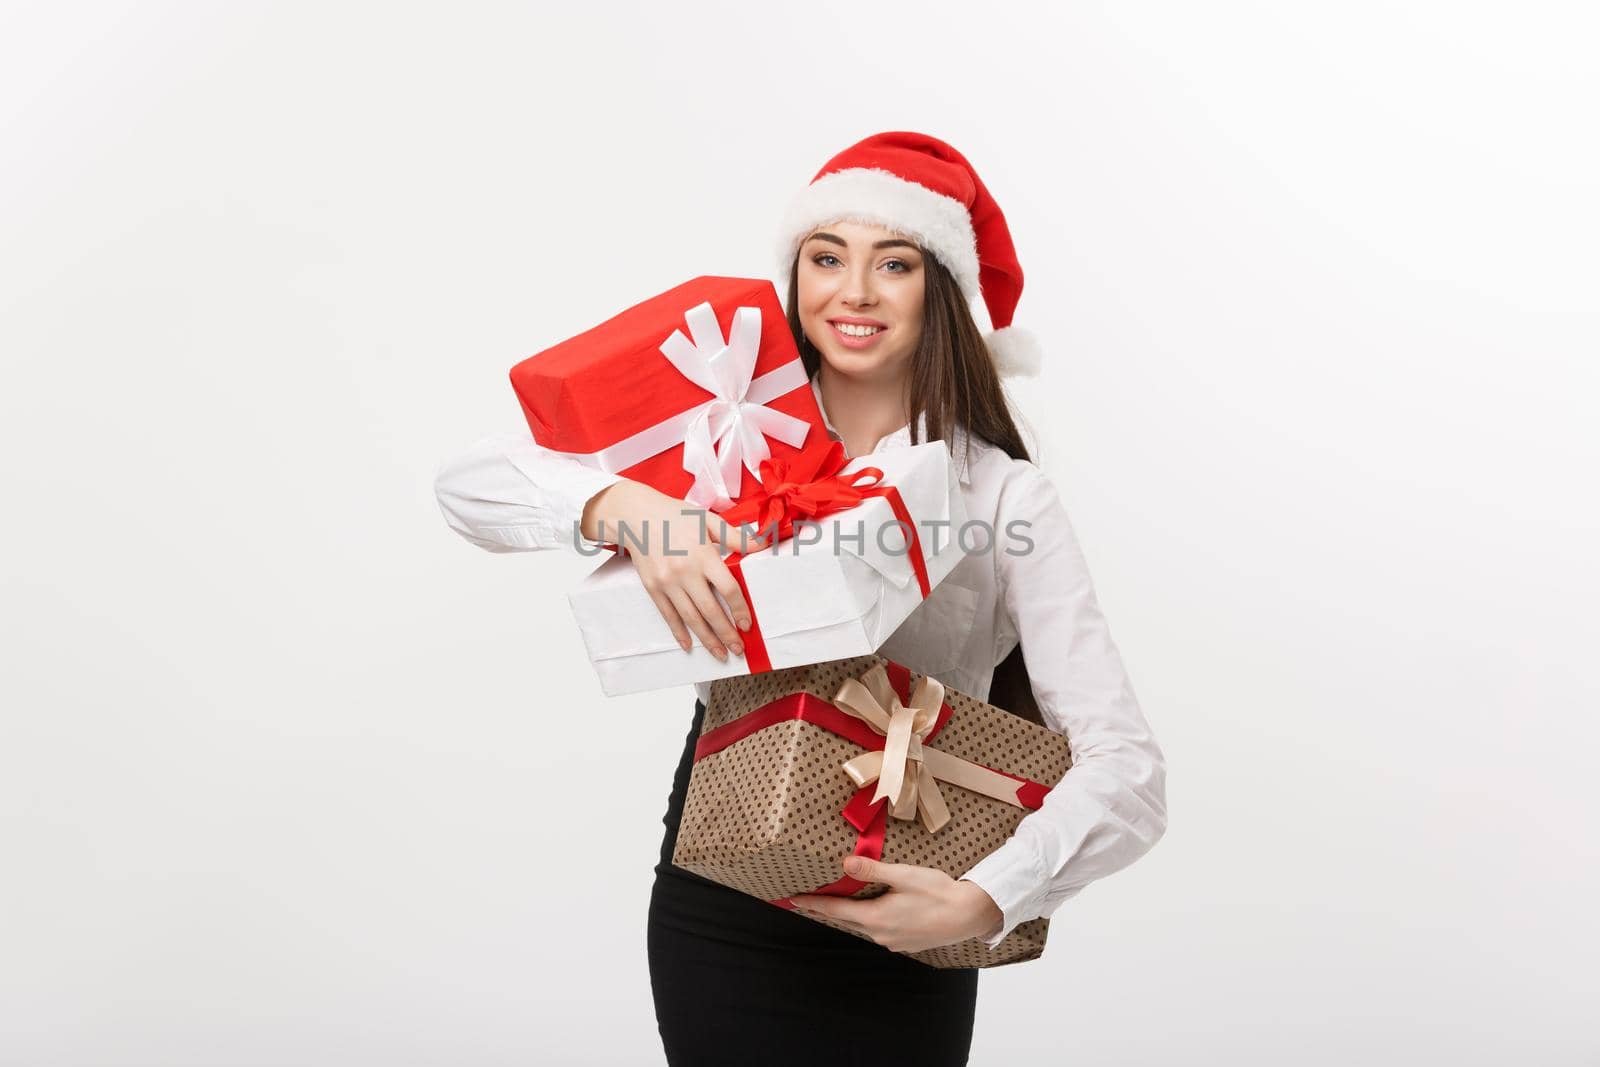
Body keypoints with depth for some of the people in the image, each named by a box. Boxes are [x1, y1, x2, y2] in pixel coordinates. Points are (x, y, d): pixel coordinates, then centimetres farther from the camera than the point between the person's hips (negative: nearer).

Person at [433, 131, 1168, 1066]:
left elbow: (1125, 769, -17)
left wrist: (983, 903, -32)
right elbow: (470, 482, -8)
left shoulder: (1004, 497, -11)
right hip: (715, 910, 2)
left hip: (897, 946, -2)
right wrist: (623, 507, -27)